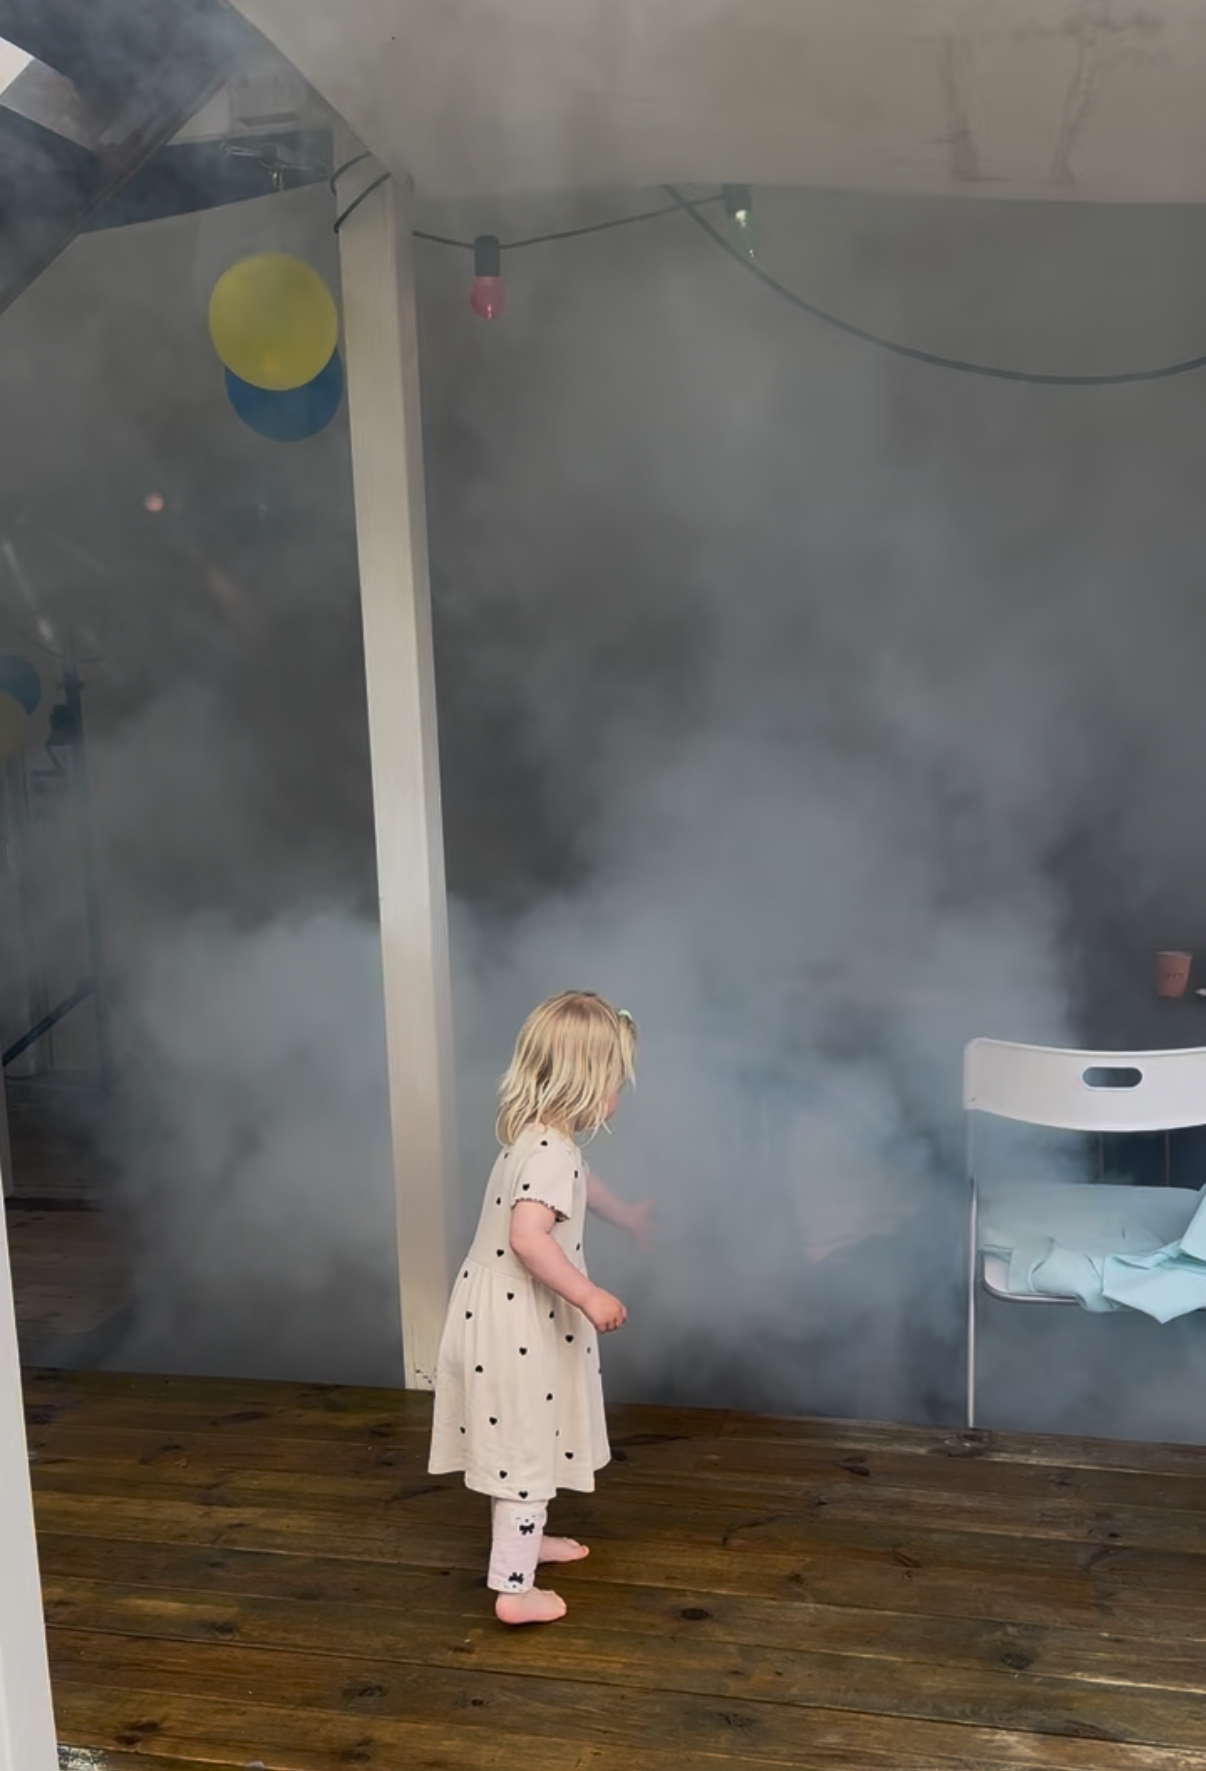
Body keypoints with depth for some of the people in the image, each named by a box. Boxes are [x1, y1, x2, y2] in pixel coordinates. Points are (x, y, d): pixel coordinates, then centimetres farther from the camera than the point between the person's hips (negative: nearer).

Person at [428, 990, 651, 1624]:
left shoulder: (537, 1137, 8)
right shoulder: (552, 1152, -24)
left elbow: (583, 1184, 30)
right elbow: (528, 1236, -36)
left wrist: (629, 1217, 45)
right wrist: (588, 1296, -31)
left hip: (504, 1311, 10)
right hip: (518, 1323, -10)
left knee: (521, 1439, 25)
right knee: (525, 1446, 1)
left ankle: (525, 1537, 42)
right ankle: (514, 1587, 10)